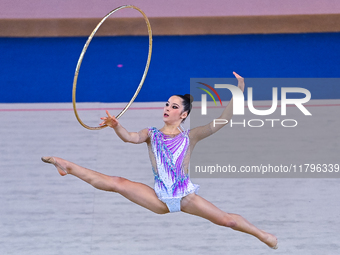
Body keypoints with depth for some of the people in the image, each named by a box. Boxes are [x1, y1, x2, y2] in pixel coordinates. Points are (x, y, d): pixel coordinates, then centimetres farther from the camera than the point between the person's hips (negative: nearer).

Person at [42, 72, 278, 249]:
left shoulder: (190, 137, 0)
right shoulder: (152, 134, 5)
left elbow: (220, 122, -12)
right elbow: (131, 137, -16)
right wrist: (116, 127, -38)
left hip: (186, 197, -1)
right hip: (160, 199, 1)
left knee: (226, 219, -9)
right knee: (117, 183, -15)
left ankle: (262, 235, 13)